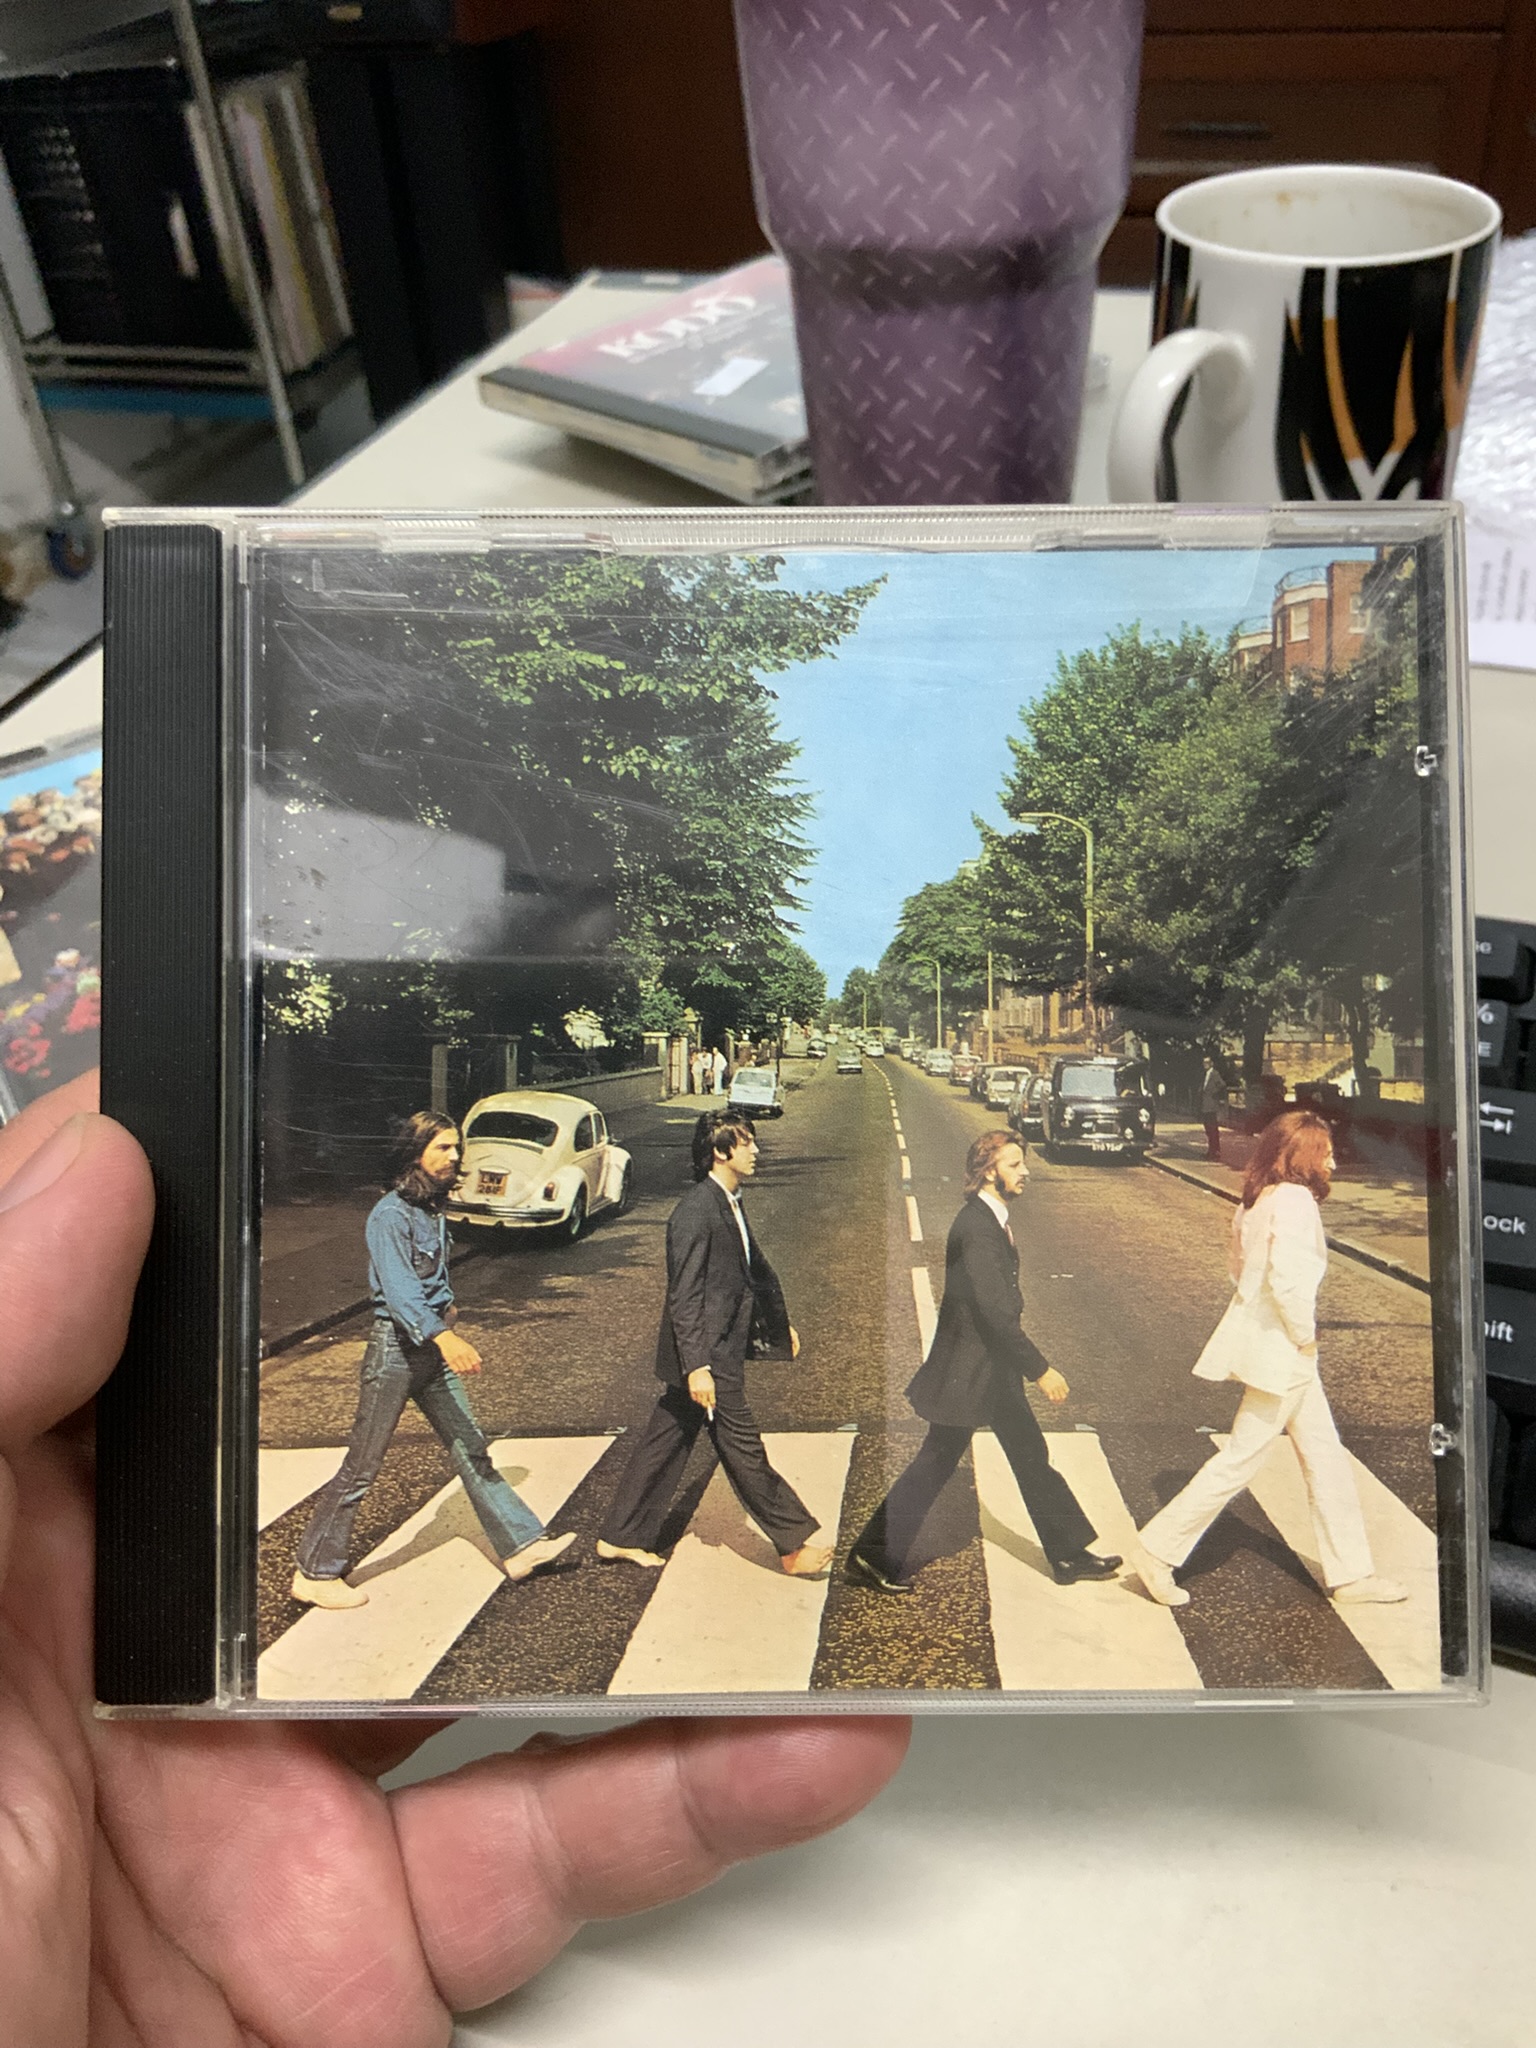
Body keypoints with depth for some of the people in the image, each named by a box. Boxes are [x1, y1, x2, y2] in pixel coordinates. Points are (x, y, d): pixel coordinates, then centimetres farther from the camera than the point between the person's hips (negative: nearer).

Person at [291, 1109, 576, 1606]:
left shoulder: (434, 1208, 8)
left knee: (472, 1451, 11)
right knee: (361, 1467, 1)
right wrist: (444, 1336, -45)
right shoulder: (390, 1215, -19)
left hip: (433, 1348, 8)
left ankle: (521, 1545, 16)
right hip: (396, 1346, -8)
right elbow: (398, 1289, -32)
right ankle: (315, 1573, 13)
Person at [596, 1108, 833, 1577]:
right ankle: (794, 1545, 12)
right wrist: (696, 1366, -24)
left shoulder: (730, 1204, 11)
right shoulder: (695, 1212, -20)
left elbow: (755, 1269, 24)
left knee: (664, 1442, 16)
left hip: (722, 1348, 10)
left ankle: (621, 1537, 26)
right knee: (743, 1449, 2)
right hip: (707, 1356, -10)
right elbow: (685, 1297, -22)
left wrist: (779, 1325, 30)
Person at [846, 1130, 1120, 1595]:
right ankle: (872, 1558, 12)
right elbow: (993, 1310, -28)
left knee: (1031, 1456, 15)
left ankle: (1070, 1555, 25)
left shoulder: (993, 1220, 8)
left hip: (995, 1368, 10)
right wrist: (1040, 1370, -24)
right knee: (935, 1463, 1)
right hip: (967, 1369, -9)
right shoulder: (976, 1227, -23)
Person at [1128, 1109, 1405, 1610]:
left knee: (1325, 1456, 16)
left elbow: (1239, 1265, 17)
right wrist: (1304, 1336, -15)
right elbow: (1287, 1278, -30)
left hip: (1272, 1343, 10)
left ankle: (1350, 1573, 26)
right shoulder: (1293, 1200, -20)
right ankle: (1157, 1550, 8)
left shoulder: (1260, 1199, 9)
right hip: (1281, 1351, -10)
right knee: (1240, 1460, 0)